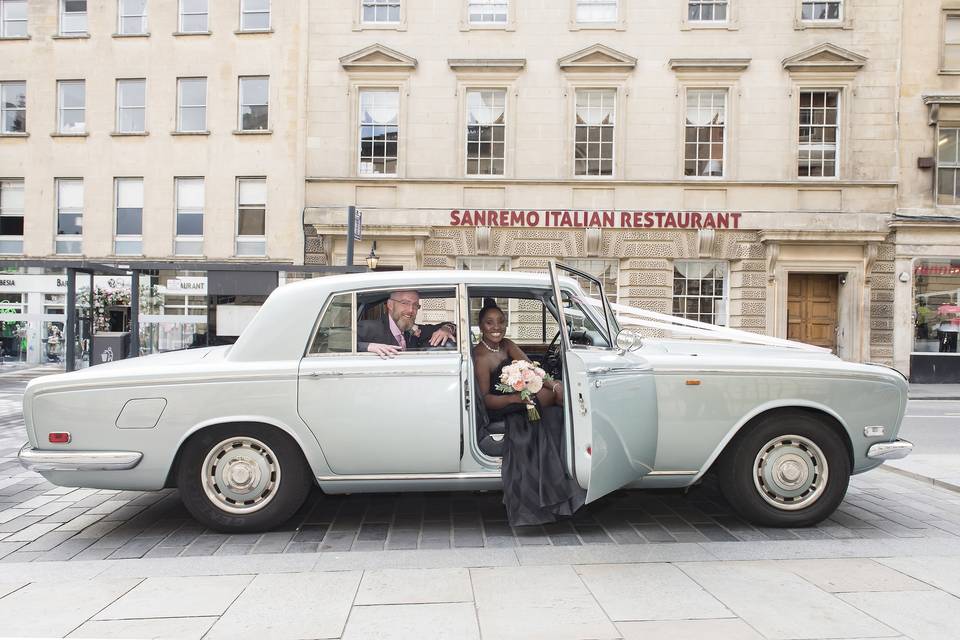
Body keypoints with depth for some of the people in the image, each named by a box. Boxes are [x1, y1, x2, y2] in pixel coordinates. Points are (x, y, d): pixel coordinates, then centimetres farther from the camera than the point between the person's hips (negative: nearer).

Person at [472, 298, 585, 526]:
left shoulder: (507, 345, 6)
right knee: (554, 396, -18)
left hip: (518, 402, 7)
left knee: (558, 390, -15)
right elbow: (486, 399, -18)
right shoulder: (481, 356, -16)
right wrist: (514, 398, -33)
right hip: (499, 412, -7)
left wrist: (554, 385, -22)